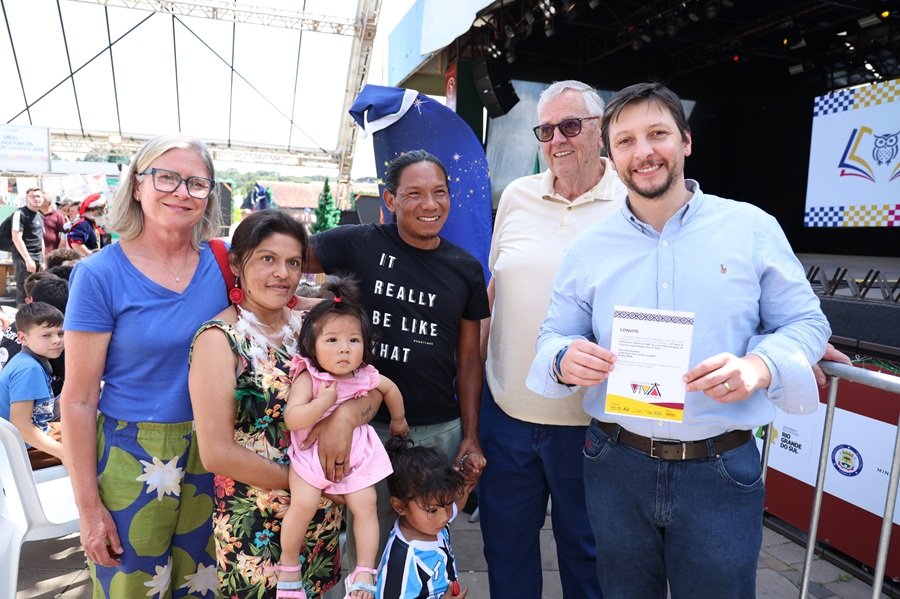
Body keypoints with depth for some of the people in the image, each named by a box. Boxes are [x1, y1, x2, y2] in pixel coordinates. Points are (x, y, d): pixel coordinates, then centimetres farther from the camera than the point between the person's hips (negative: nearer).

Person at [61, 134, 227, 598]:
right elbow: (78, 400, -9)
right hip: (132, 460, -3)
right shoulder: (100, 274, -11)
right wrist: (88, 506, -7)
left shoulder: (220, 263, -3)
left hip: (210, 453, 3)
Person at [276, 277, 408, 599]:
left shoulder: (365, 376, -5)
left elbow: (390, 388, 17)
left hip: (355, 453, 4)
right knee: (303, 503, -19)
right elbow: (291, 418, -26)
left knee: (365, 505, -7)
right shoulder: (307, 378, -17)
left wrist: (398, 420, 28)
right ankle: (288, 564, 7)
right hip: (311, 452, -3)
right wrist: (324, 401, -35)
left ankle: (364, 572, 8)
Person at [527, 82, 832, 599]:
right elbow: (553, 338, 4)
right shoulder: (588, 249, 2)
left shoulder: (752, 228, -2)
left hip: (722, 471, -1)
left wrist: (760, 366, -20)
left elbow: (806, 323, 1)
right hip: (617, 465, 2)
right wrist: (565, 360, -19)